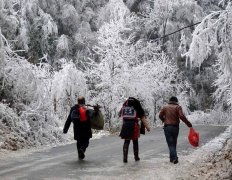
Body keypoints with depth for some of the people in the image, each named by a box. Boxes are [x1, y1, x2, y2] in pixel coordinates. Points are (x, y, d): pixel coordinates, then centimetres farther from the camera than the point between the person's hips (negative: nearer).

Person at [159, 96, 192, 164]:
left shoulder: (165, 107, 5)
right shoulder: (178, 107, -1)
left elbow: (160, 115, 3)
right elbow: (181, 116, -14)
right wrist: (188, 123, -10)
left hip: (167, 127, -1)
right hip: (175, 127, 1)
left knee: (170, 143, -3)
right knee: (174, 143, 15)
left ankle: (174, 157, -18)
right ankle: (172, 158, 20)